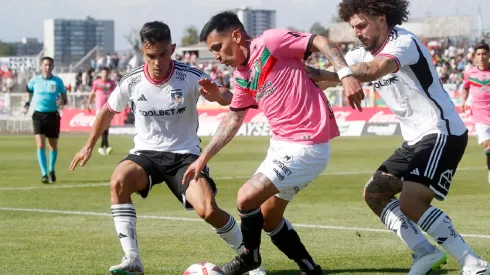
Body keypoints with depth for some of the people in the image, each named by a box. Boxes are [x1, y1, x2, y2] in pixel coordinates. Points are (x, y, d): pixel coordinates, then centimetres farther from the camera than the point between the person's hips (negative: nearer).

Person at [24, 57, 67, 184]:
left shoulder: (58, 81, 1)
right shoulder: (34, 80, 1)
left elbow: (65, 98, 7)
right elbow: (29, 91, 21)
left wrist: (62, 101, -16)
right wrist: (27, 104, 5)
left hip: (53, 115, 1)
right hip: (38, 115, -1)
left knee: (53, 146, 12)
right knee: (40, 145, -14)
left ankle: (51, 170, 34)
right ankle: (44, 174, -16)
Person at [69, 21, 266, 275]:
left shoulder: (190, 77, -15)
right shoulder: (131, 82, -7)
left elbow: (230, 99, -25)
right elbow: (108, 111, 12)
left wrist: (218, 95, -48)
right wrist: (89, 146, 17)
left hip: (185, 154, -2)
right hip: (146, 153, 2)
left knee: (208, 210, -23)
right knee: (118, 181, -31)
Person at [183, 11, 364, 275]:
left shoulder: (270, 41, -12)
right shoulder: (241, 77, 12)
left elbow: (323, 43, -15)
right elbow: (233, 119, 21)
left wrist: (346, 75, -29)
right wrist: (203, 158, 20)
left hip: (307, 146, -10)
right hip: (281, 144, 10)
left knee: (246, 198, -12)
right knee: (269, 219, 16)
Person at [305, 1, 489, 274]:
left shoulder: (404, 42, -18)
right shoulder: (364, 54, 10)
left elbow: (374, 70, -37)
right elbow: (336, 75, 2)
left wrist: (321, 74, -42)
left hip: (442, 133, -10)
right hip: (416, 139, 10)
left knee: (411, 202, -22)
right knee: (375, 192, 8)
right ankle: (425, 252, 7)